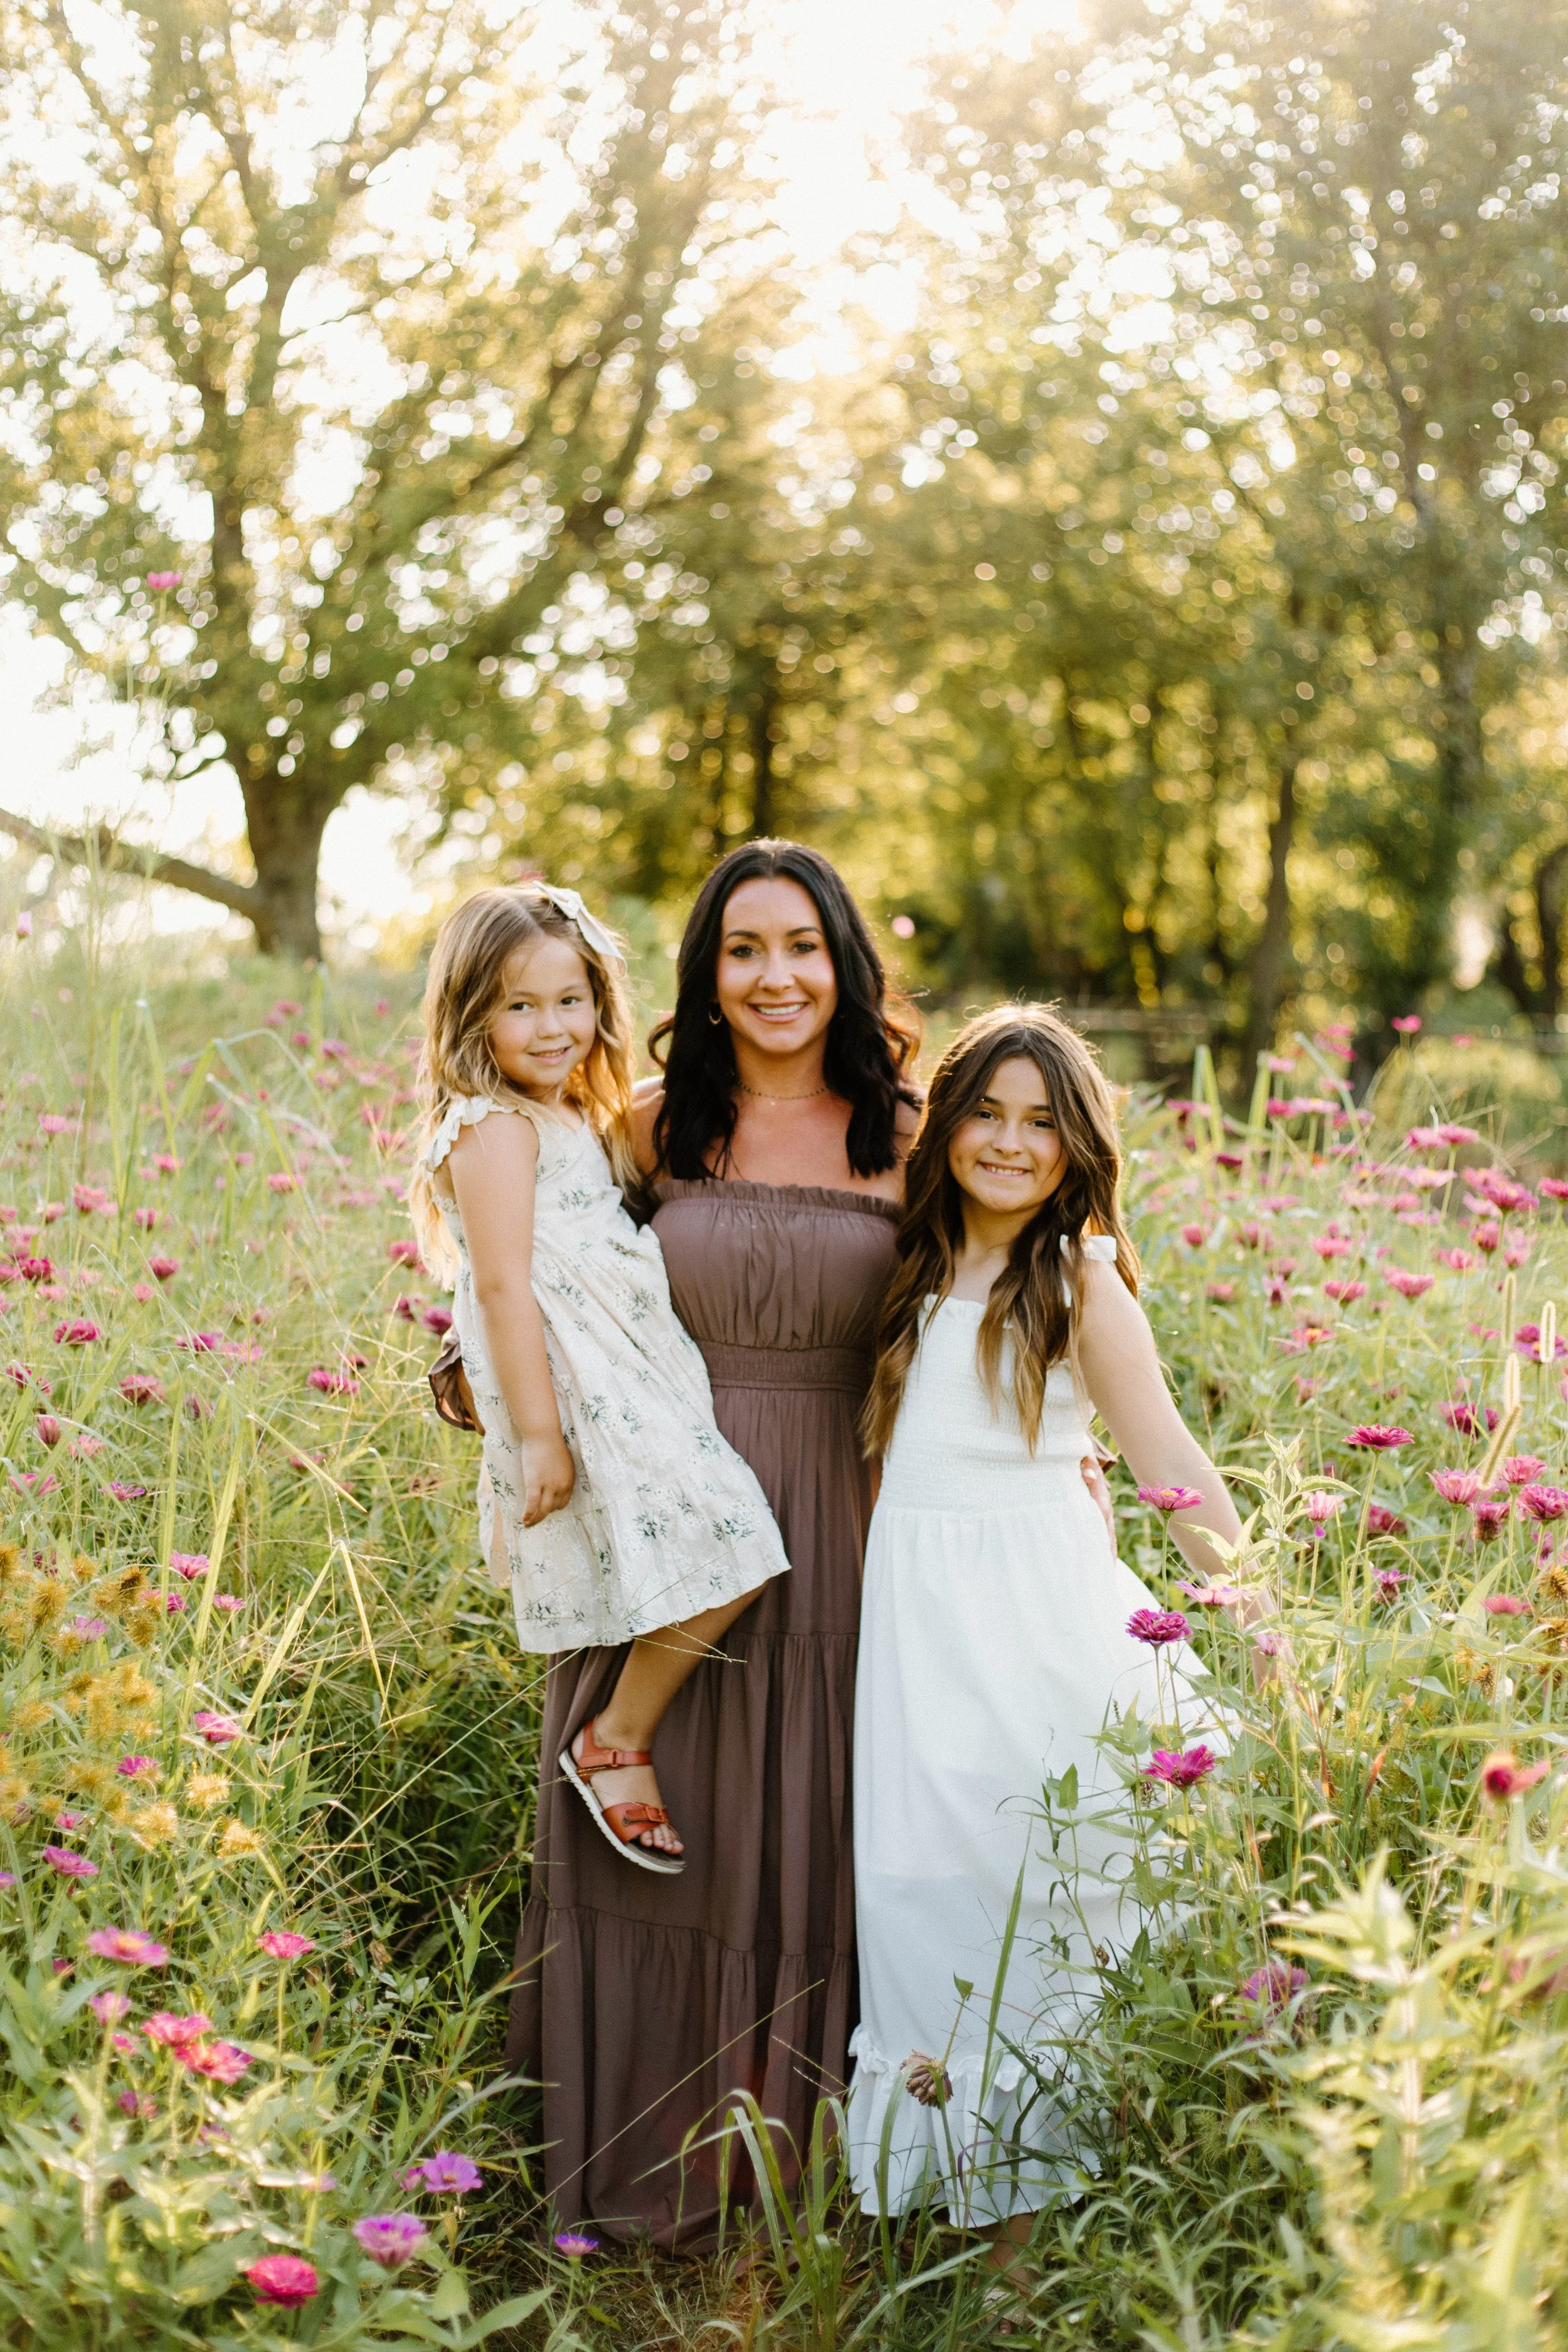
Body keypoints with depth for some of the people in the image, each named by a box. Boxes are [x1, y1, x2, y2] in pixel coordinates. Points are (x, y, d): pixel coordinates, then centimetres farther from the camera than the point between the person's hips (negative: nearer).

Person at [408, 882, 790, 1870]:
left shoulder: (578, 1121, 19)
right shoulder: (495, 1126, -11)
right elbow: (504, 1285, -18)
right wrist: (538, 1436, -22)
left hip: (629, 1372, 10)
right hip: (576, 1386, -10)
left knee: (722, 1555, 9)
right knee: (722, 1560, -13)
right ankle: (617, 1743, 1)